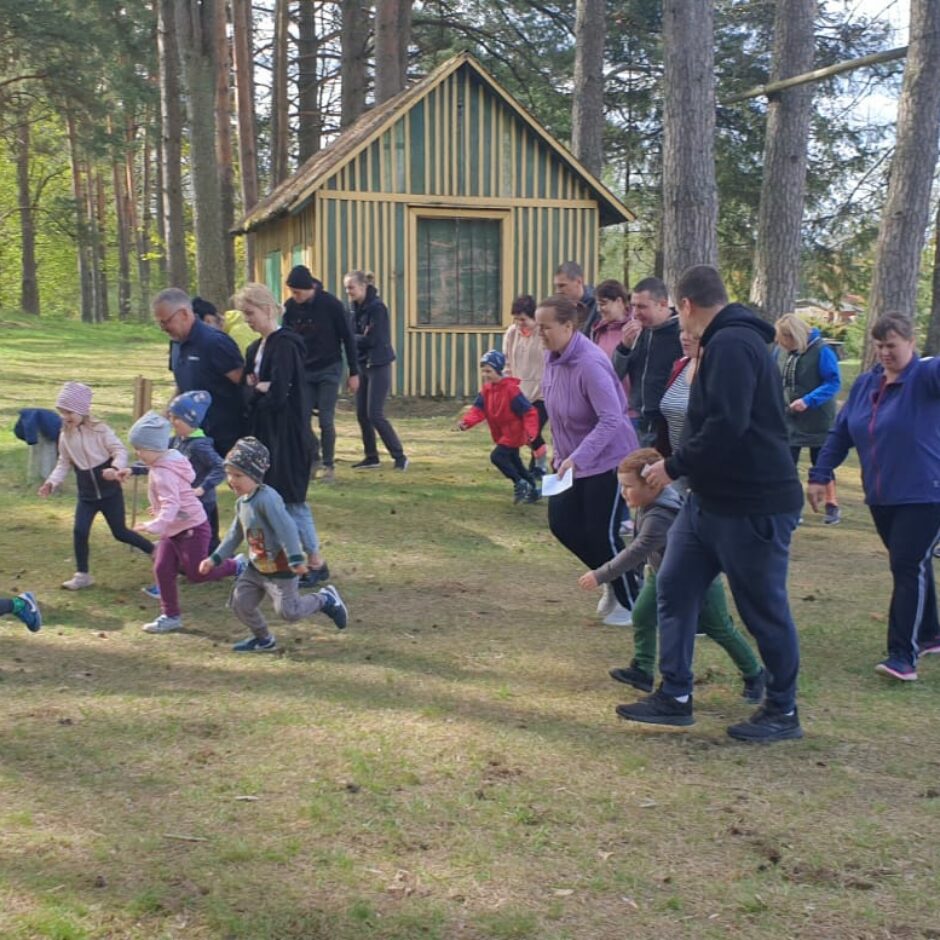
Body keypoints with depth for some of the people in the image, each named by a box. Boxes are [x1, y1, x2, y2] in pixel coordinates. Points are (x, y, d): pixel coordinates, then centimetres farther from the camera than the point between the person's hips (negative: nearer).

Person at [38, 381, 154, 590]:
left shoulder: (100, 430, -13)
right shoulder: (65, 437, 1)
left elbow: (120, 451, -15)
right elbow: (64, 464, 8)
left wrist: (115, 467, -35)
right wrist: (52, 482, -8)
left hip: (110, 491, -4)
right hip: (86, 495, 4)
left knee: (120, 532, 3)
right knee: (79, 531, -8)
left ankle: (155, 552, 24)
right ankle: (82, 574, 7)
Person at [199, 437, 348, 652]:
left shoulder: (267, 499, -26)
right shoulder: (241, 503, 5)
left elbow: (286, 528, -32)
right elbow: (235, 535, 16)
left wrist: (296, 559, -38)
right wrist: (215, 558, 13)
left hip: (280, 568, -9)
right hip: (256, 567, 9)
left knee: (288, 612, -3)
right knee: (240, 603, 7)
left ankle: (325, 599, 21)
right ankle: (263, 639, 28)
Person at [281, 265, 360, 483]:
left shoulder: (330, 304, -14)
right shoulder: (291, 306, -4)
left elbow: (347, 338, -7)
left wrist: (354, 373, -6)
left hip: (328, 370, -3)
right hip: (303, 371, 4)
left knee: (326, 420, -4)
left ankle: (329, 466, 9)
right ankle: (314, 458, 17)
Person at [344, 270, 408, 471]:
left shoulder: (377, 307, -15)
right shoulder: (358, 308, 9)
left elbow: (371, 339, -19)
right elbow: (356, 335, 7)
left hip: (378, 366, -8)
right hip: (363, 365, 8)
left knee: (375, 414, -11)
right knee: (361, 414, 8)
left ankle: (400, 457, -3)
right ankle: (371, 457, 18)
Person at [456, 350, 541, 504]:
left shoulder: (511, 389, -22)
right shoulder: (486, 389, 0)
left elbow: (529, 411, -23)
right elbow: (478, 409, -8)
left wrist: (530, 432, -35)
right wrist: (466, 422, -27)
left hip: (514, 433, -8)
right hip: (501, 434, 8)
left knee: (497, 456, -19)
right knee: (514, 462, 17)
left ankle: (520, 483, -5)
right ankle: (532, 491, 32)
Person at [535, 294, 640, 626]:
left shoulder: (590, 364, -28)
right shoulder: (552, 356, -3)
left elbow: (611, 420, -33)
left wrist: (577, 458, -39)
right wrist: (561, 452, 15)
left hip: (606, 460, -8)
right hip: (571, 459, 8)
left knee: (602, 533, -3)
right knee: (562, 524, 8)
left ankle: (632, 603, 18)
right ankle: (614, 582, 29)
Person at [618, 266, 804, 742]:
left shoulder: (731, 345, -18)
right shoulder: (725, 342, 14)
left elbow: (726, 427, -27)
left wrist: (674, 465, -17)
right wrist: (676, 462, 17)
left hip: (753, 505, -10)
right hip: (711, 498, 10)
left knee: (764, 609, 3)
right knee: (674, 587, 10)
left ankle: (782, 712, 19)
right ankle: (675, 696, 18)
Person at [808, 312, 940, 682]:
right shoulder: (865, 384, 10)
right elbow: (840, 433, 14)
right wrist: (819, 475, 10)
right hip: (881, 497, 6)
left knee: (909, 567, -10)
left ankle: (903, 654, -8)